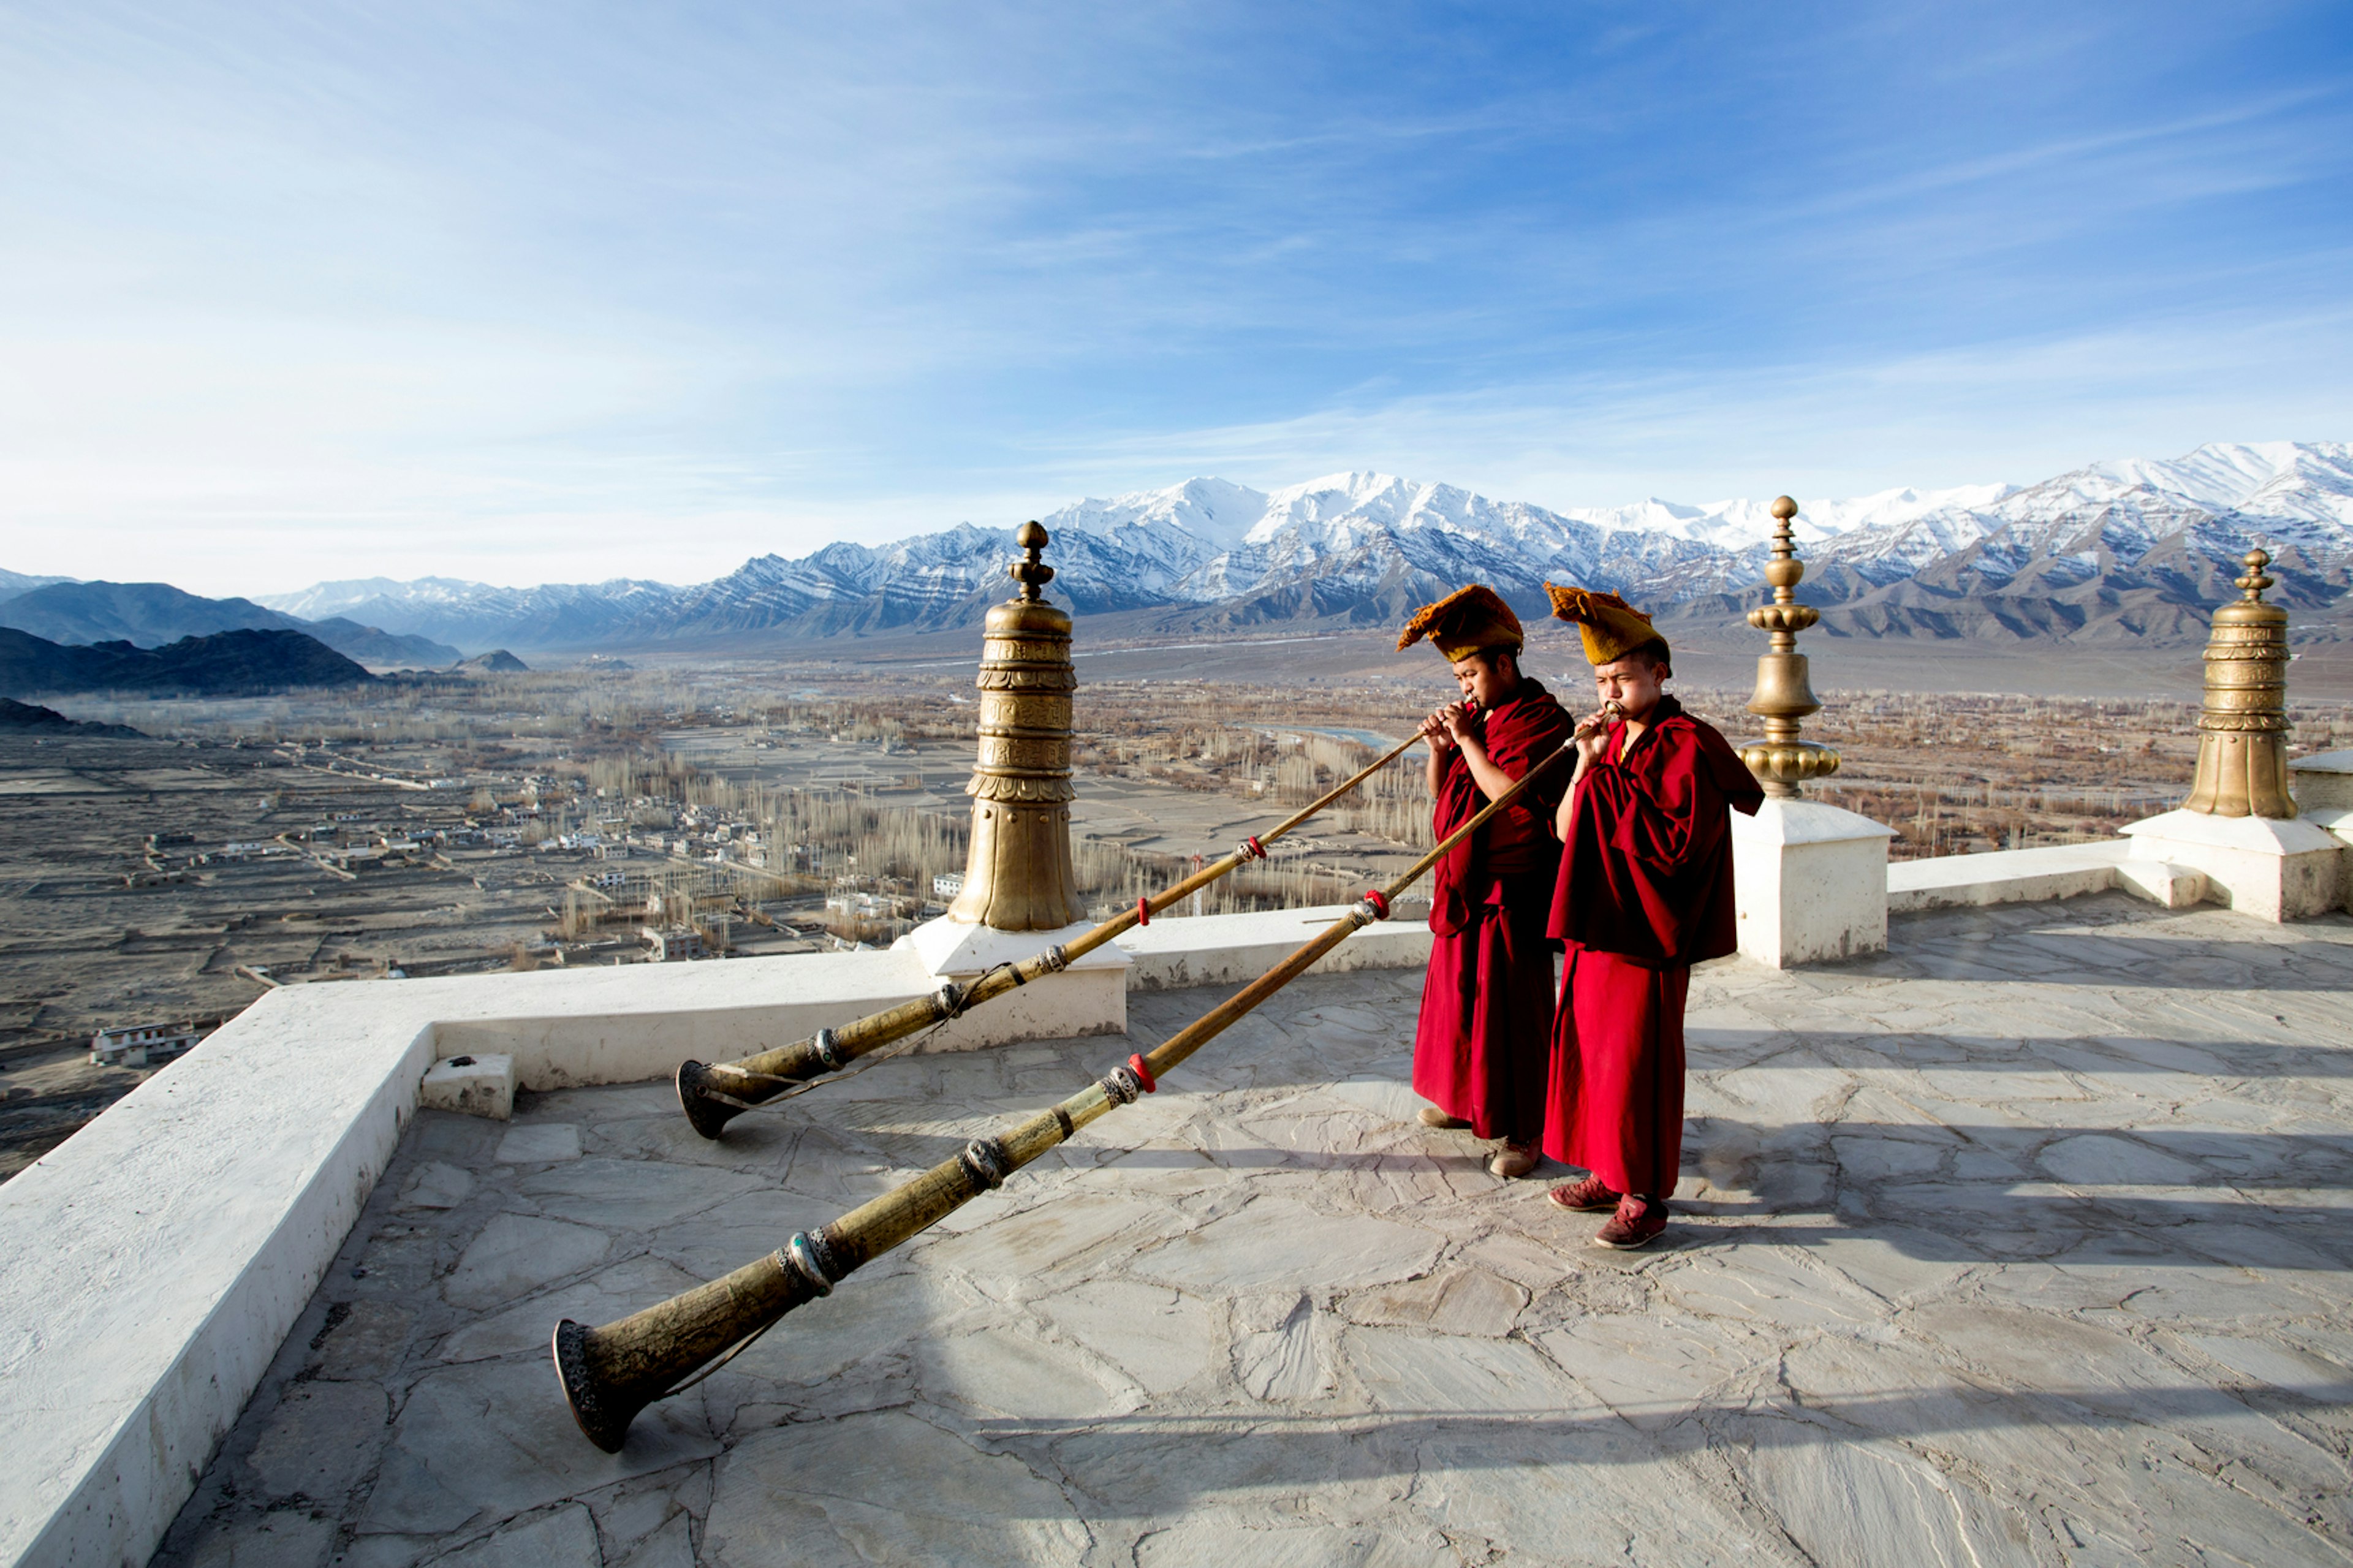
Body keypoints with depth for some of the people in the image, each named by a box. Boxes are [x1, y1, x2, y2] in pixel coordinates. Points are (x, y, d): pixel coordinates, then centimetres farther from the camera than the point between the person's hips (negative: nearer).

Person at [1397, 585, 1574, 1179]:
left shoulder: (1540, 719, -14)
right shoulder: (1474, 716, 11)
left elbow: (1510, 792, -27)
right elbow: (1441, 792, 15)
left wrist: (1469, 741, -20)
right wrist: (1439, 746, -2)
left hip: (1512, 894, -9)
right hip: (1465, 888, 9)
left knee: (1513, 1008, -2)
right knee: (1461, 992, 18)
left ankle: (1524, 1130, 9)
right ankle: (1470, 1100, 34)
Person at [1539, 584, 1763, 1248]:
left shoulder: (1690, 746, -13)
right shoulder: (1612, 742, 10)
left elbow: (1675, 845, -23)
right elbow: (1568, 832, 4)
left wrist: (1611, 781, -21)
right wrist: (1586, 766, -9)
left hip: (1648, 933, -8)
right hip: (1596, 925, 8)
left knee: (1636, 1066, 0)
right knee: (1590, 1053, 15)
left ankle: (1646, 1198, 15)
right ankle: (1610, 1175, 30)